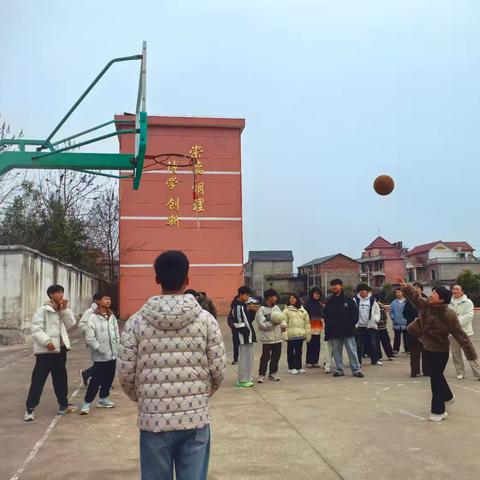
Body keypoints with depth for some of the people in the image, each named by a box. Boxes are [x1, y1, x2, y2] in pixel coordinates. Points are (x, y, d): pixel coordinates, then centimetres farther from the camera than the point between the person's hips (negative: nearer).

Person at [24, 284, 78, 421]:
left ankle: (63, 404, 25)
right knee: (38, 379, -2)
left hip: (60, 349, 7)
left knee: (61, 377, 14)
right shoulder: (43, 310, -7)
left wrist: (65, 309, -5)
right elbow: (36, 330, -14)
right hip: (46, 350, -7)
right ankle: (30, 408, 5)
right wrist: (46, 342, -25)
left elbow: (71, 324, 4)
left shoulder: (62, 311, 15)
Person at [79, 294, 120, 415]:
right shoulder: (93, 318, -12)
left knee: (109, 378, 14)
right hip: (100, 356, -6)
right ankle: (87, 403, 8)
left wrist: (116, 348, 2)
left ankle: (103, 399, 30)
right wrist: (100, 349, -16)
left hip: (112, 354, 6)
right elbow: (89, 338, -16)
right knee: (97, 380, -3)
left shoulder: (112, 316, 8)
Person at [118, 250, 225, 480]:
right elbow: (218, 371, -2)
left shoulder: (136, 322, -6)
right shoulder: (206, 319, -5)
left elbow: (125, 373, -3)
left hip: (153, 420, 0)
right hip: (195, 418, 0)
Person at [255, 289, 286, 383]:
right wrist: (273, 324, -22)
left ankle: (272, 373, 27)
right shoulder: (261, 310, -10)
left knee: (276, 356, 13)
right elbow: (262, 324, -16)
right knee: (265, 357, -2)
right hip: (267, 338, -6)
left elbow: (282, 318, 12)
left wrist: (283, 324, -7)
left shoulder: (276, 307, 10)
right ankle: (261, 375, 10)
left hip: (278, 337, 6)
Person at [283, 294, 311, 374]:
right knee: (291, 351, 3)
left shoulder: (303, 311, 12)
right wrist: (285, 334, -13)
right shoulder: (286, 311, 1)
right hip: (291, 335, -3)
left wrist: (308, 334, 8)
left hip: (300, 334, 3)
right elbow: (284, 323, -5)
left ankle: (299, 367, 18)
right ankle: (291, 367, 12)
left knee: (299, 351, 9)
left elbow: (307, 323, 13)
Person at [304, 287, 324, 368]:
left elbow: (322, 315, 20)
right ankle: (309, 362, 0)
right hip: (311, 327, -6)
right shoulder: (308, 303, -3)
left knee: (317, 345, 5)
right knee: (310, 345, -6)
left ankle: (315, 362, 12)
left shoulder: (319, 304, 16)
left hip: (318, 327, 6)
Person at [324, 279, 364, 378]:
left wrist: (351, 324, -8)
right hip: (335, 332, 3)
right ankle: (339, 370, 16)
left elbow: (355, 314, 2)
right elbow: (327, 318, 9)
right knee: (337, 351, 7)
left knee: (352, 351, -1)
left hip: (348, 331, -3)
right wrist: (327, 332, 3)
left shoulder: (348, 300, 1)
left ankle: (356, 370, 5)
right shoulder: (329, 302, 8)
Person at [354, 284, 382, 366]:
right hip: (359, 326, -1)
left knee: (372, 344, 6)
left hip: (370, 325, 1)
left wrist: (376, 318, -7)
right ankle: (358, 361, 10)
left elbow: (377, 311, 10)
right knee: (359, 344, 2)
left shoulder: (372, 300, 3)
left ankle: (375, 360, 17)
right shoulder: (355, 300, 0)